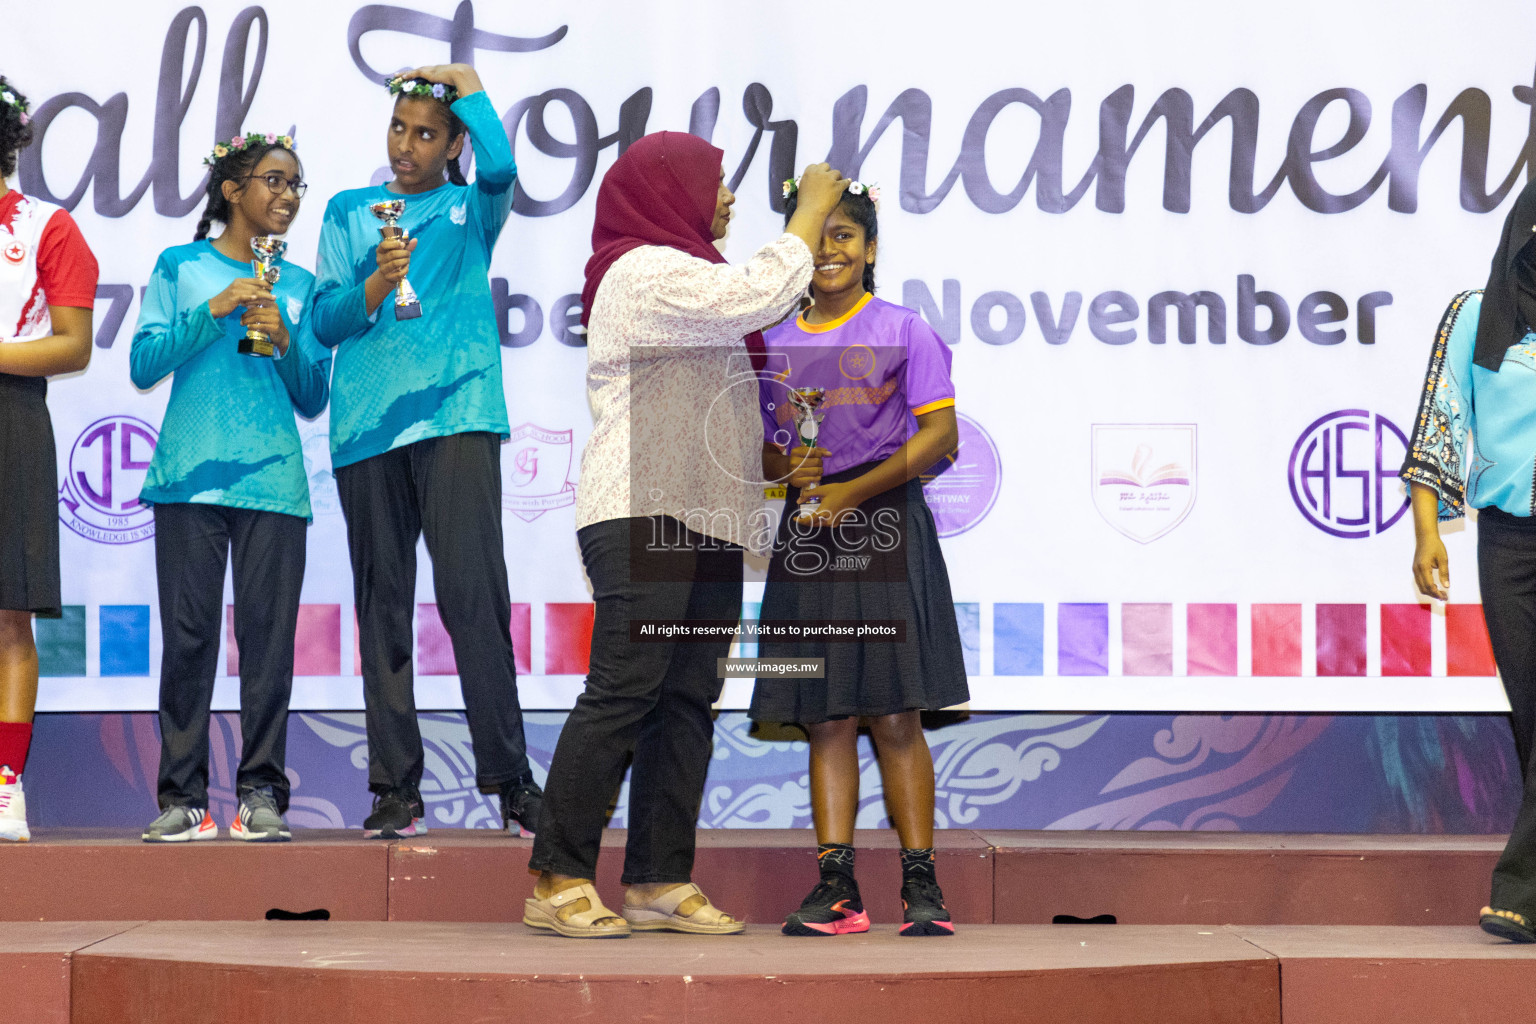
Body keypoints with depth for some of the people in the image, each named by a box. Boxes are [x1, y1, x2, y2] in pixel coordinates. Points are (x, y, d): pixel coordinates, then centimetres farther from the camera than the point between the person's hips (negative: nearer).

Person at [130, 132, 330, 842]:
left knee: (268, 636, -5)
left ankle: (261, 793, -1)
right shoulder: (180, 267, 11)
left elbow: (313, 400, 15)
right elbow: (143, 365, 2)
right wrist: (213, 311, -9)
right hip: (190, 477, -2)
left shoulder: (299, 286, 17)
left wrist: (284, 340, -3)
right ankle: (184, 797, -1)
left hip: (273, 482, 2)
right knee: (188, 634, -5)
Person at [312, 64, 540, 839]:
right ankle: (395, 787, 4)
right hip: (368, 426, 2)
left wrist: (465, 81, -1)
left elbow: (499, 169, -12)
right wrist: (374, 287, -10)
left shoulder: (472, 209, 12)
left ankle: (509, 776, -8)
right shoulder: (348, 213, 18)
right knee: (383, 605, 1)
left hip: (456, 416, -2)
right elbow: (325, 321, 9)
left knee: (473, 594, -12)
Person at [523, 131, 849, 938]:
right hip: (644, 515, -10)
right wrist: (812, 211, -4)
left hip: (705, 521, 10)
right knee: (623, 691, -14)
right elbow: (759, 297, -15)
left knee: (688, 701, 4)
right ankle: (558, 880, -12)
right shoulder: (644, 271, -6)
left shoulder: (681, 275, 28)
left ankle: (659, 881, 5)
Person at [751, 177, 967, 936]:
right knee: (826, 718, 1)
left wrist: (853, 491, -14)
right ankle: (835, 886, 0)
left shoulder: (903, 332, 1)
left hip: (886, 532, -4)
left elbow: (940, 436, -7)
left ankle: (920, 882, -2)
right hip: (807, 539, 4)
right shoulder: (775, 344, 13)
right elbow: (758, 449, 18)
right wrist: (789, 467, -6)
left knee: (894, 717, -5)